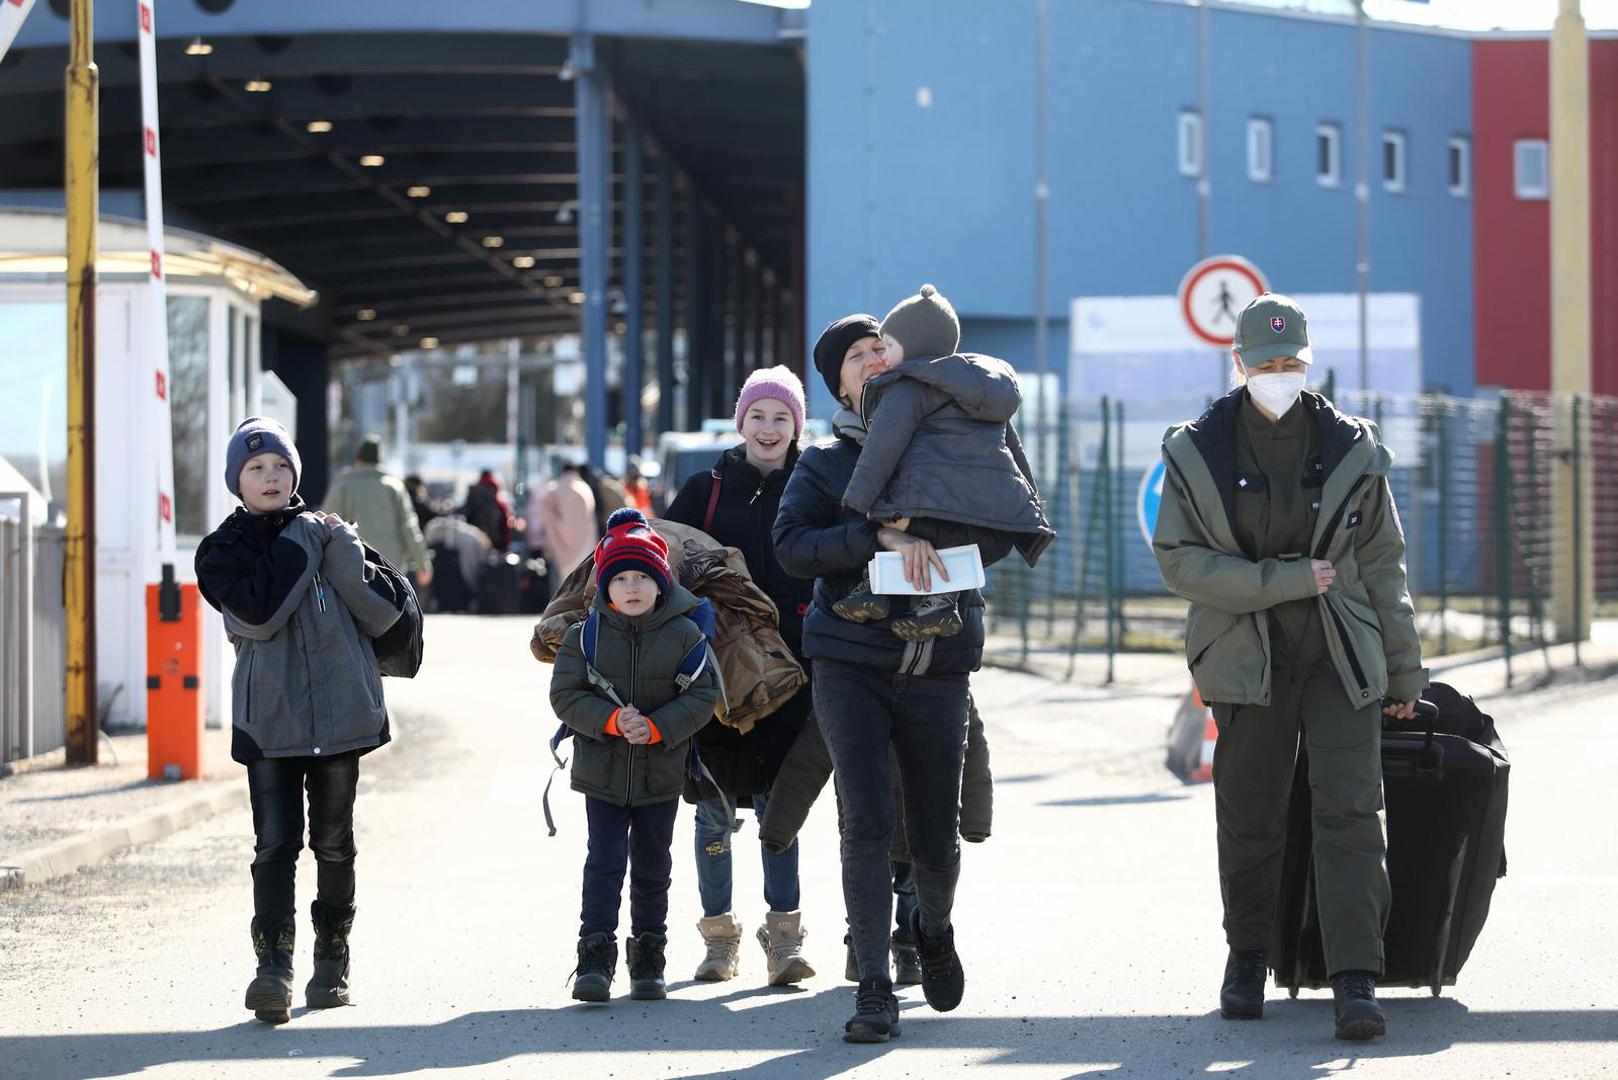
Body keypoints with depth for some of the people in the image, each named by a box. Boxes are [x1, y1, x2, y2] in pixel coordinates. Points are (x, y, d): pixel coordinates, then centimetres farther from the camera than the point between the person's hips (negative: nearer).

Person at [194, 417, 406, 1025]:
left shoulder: (324, 533, 8)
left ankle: (332, 963, 21)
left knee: (333, 843, 10)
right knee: (275, 843, -12)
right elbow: (256, 614, -16)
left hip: (338, 714, 2)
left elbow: (380, 615, -1)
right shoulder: (224, 550, 4)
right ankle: (273, 966, -16)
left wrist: (340, 552, -10)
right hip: (268, 719, -2)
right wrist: (301, 548, -11)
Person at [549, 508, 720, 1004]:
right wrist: (611, 721, -21)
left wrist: (657, 727, -19)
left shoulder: (685, 636, -4)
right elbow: (566, 694, -6)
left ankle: (648, 959, 20)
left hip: (661, 772, 1)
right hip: (602, 771, -1)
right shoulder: (585, 636, -3)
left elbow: (703, 695, -6)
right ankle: (595, 957, -6)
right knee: (604, 862, -6)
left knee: (652, 867, 10)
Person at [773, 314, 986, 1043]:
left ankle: (934, 928, 38)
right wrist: (881, 537, -22)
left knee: (937, 838, 5)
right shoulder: (823, 465, 7)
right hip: (851, 663, -2)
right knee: (867, 823, -13)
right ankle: (874, 989, -6)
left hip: (936, 669, 2)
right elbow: (793, 545, -9)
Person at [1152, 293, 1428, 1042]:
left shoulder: (1350, 449, 4)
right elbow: (1178, 559, -6)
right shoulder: (1199, 453, 0)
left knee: (1350, 810, -11)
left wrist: (1404, 670, 10)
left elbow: (1382, 564, 9)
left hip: (1341, 657, 0)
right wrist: (1285, 580, -14)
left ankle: (1356, 983, -16)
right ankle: (1246, 957, 28)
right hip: (1248, 660, 0)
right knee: (1249, 817, 7)